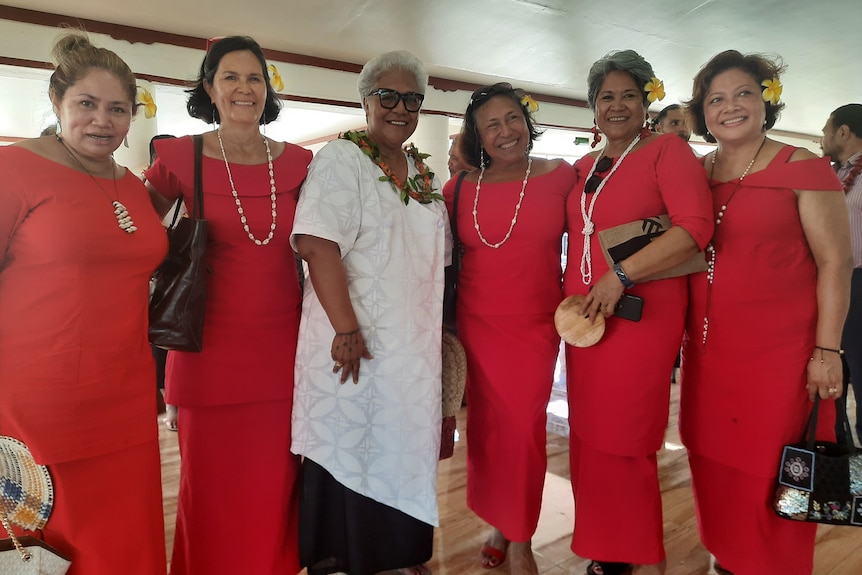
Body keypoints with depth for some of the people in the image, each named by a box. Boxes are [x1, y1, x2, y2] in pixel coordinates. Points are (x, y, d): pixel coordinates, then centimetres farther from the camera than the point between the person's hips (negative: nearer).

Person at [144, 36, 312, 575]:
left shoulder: (298, 162, 4)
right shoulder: (181, 156, -2)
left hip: (282, 345, 2)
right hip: (209, 344, -1)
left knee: (276, 482, 10)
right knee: (212, 481, 9)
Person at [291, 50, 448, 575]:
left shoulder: (425, 174, 14)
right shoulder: (342, 158, -7)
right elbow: (318, 242, -19)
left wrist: (441, 331, 13)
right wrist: (346, 328, -24)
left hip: (417, 342, 7)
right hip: (358, 338, -7)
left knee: (406, 444, 15)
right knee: (350, 448, 2)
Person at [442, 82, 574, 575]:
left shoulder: (561, 176, 0)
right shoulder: (460, 189, 3)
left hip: (537, 327, -1)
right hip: (477, 326, 1)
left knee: (525, 428, 1)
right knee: (487, 428, 9)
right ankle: (498, 523, 30)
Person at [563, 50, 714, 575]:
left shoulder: (667, 151, -3)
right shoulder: (584, 167, 15)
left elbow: (696, 228, -15)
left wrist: (621, 276, -19)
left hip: (641, 315, -6)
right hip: (583, 317, 6)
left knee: (621, 444, 1)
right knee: (589, 438, 10)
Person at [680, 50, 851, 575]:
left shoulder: (803, 168, -5)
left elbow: (835, 262, -6)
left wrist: (827, 350, -11)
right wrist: (680, 332, 9)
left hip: (781, 354, -4)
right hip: (708, 350, 5)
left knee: (772, 478, 4)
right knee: (715, 467, 14)